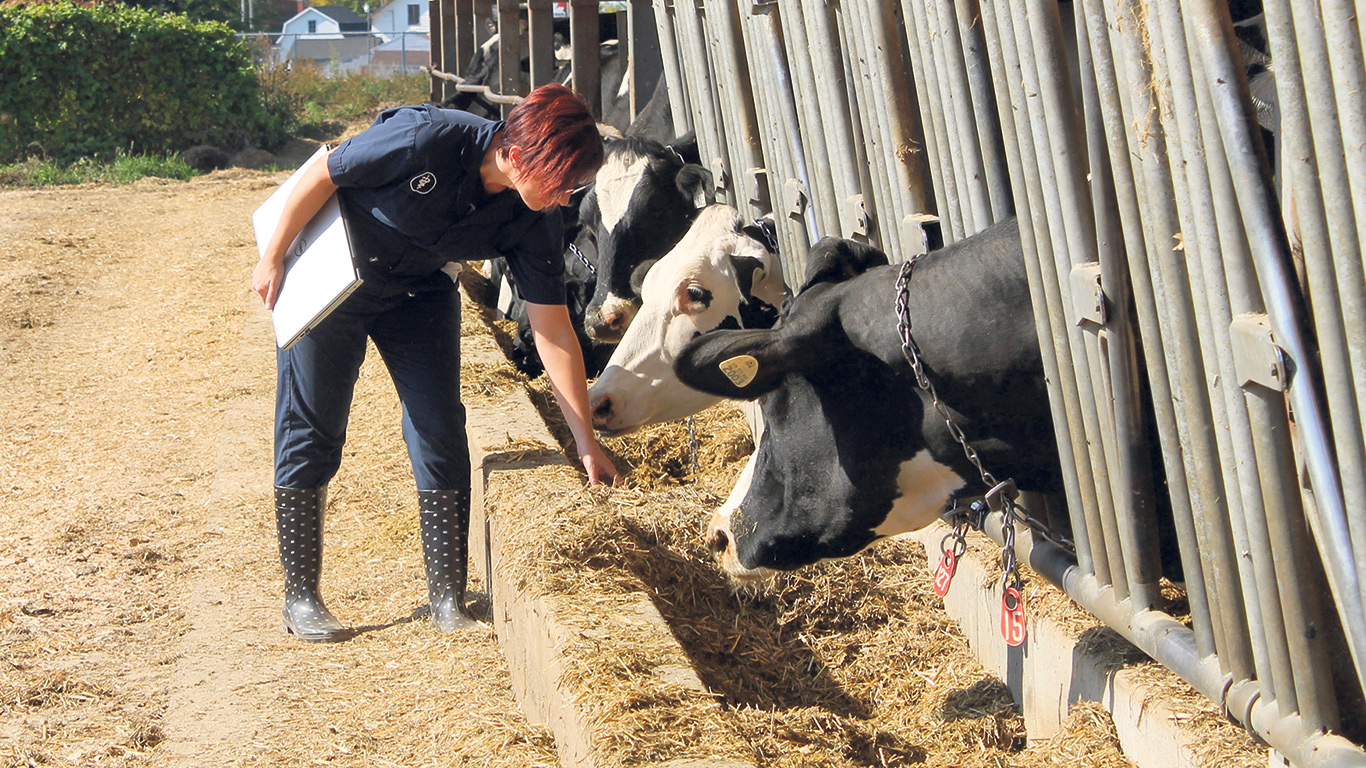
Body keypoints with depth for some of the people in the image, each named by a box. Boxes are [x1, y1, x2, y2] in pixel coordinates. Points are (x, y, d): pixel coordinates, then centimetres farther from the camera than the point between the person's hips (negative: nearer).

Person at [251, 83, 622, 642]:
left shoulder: (536, 221, -19)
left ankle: (447, 601, 6)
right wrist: (273, 259, -12)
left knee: (441, 432, -3)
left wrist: (586, 441, -12)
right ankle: (300, 598, 11)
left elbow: (553, 329, -13)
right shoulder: (426, 139, -35)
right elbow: (322, 175, -21)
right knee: (310, 433, 0)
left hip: (418, 292, 4)